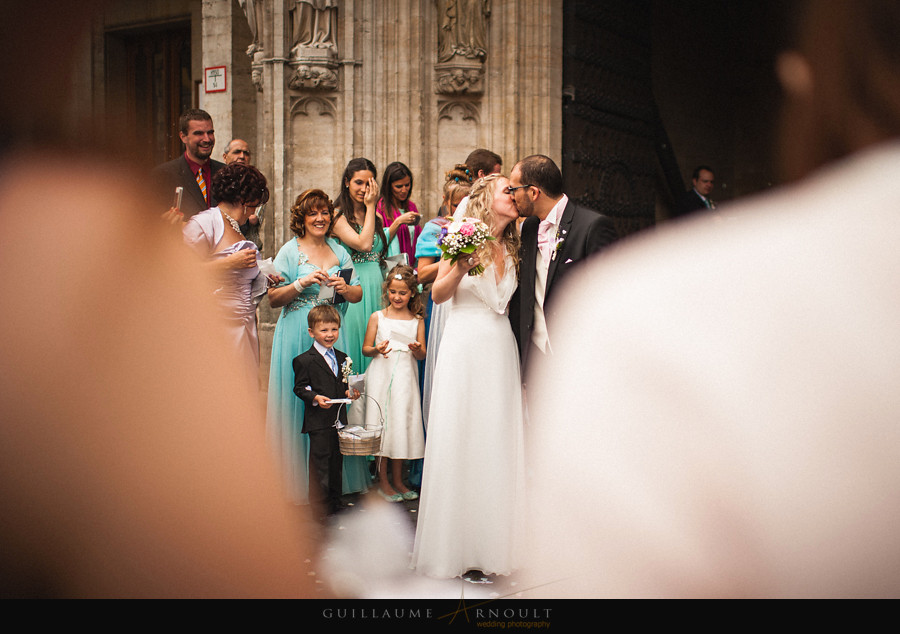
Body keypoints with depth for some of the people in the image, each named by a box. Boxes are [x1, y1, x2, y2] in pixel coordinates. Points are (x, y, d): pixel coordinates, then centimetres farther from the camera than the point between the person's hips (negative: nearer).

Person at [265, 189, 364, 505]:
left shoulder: (339, 251, 12)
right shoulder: (290, 251, 0)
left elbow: (358, 294, 13)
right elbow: (273, 298, -6)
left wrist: (345, 287, -8)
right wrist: (304, 282, -18)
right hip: (298, 336, -4)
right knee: (300, 403, -3)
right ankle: (300, 481, 7)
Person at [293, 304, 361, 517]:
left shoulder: (342, 358, 14)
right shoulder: (304, 360, -6)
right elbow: (300, 387, -7)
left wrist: (349, 392, 0)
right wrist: (315, 398, -22)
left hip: (339, 419, 6)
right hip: (318, 420, -6)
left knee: (337, 461, 12)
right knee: (320, 462, -4)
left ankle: (334, 501, 21)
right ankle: (320, 505, 2)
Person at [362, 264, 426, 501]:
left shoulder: (417, 320, 6)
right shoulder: (377, 317, 3)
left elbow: (422, 355, 6)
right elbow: (365, 348, 5)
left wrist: (417, 349, -16)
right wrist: (376, 350, -16)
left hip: (405, 378, 2)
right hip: (382, 376, -2)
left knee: (402, 424, 5)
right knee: (382, 425, -2)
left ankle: (398, 480, 18)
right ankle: (383, 482, 9)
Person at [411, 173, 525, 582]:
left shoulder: (512, 247, 13)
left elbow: (512, 300, 15)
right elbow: (437, 294, -5)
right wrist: (460, 270, -18)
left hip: (501, 350, 5)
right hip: (465, 348, -5)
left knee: (498, 442, 4)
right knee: (461, 443, -2)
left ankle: (495, 543, 12)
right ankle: (461, 549, 6)